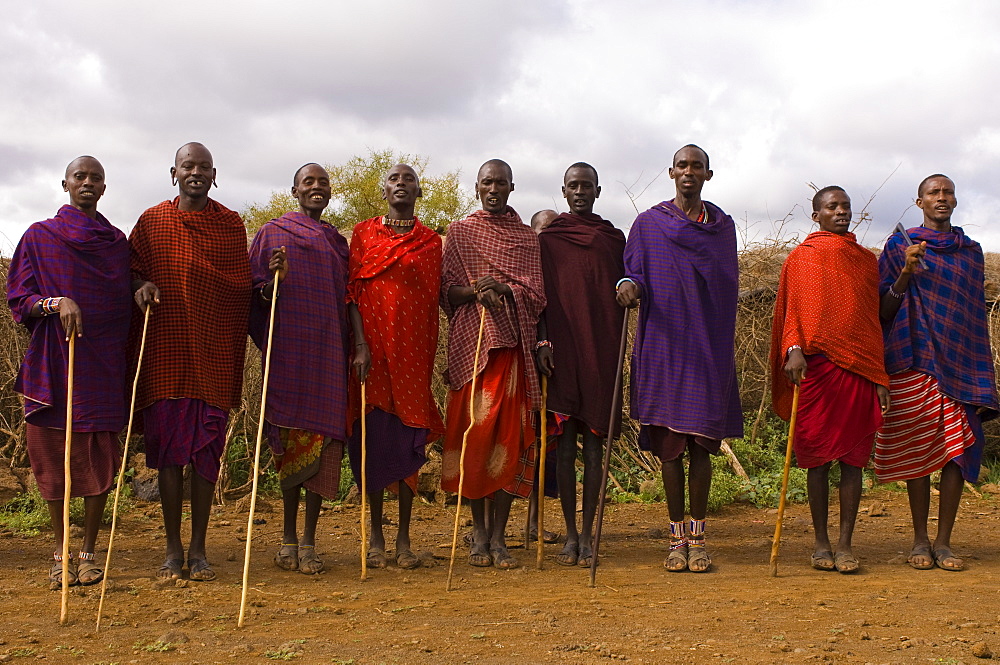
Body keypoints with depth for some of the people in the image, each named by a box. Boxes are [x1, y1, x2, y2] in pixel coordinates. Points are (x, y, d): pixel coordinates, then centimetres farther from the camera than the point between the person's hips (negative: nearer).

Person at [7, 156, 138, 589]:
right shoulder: (38, 236, 6)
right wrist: (57, 302, -17)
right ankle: (60, 553, 12)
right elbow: (18, 302, 0)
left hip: (104, 363, 2)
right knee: (55, 457, 1)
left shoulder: (117, 242, 13)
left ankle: (88, 551, 8)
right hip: (53, 363, -1)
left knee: (100, 457, -2)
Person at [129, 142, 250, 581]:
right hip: (164, 352, 0)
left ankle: (199, 549, 10)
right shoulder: (152, 221, 7)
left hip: (214, 354, 0)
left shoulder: (231, 225, 9)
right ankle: (173, 549, 12)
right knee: (166, 448, 2)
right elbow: (131, 271, 13)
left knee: (207, 450, 1)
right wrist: (140, 288, -6)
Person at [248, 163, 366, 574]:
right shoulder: (273, 234, 7)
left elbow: (348, 300, 15)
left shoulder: (338, 242, 18)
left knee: (321, 442, -2)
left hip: (328, 355, 3)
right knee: (292, 444, -1)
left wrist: (360, 345, 3)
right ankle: (289, 537, 10)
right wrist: (275, 279, -17)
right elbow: (257, 297, 3)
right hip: (288, 353, -3)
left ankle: (308, 542, 3)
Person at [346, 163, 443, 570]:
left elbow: (432, 300, 11)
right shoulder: (363, 233, 10)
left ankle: (404, 536, 6)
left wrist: (434, 356, 3)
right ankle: (376, 535, 8)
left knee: (409, 434, -1)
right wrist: (358, 346, -9)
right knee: (374, 434, 0)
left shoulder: (430, 242, 12)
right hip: (372, 342, 0)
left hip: (413, 347, 1)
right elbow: (352, 292, 3)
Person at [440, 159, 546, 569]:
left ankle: (499, 536, 1)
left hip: (512, 343, 1)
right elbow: (446, 290, 5)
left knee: (510, 433, -4)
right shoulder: (459, 233, 12)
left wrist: (503, 289, -15)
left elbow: (537, 293, 4)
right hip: (470, 343, 0)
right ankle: (478, 530, 8)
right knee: (472, 429, -4)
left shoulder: (527, 238, 13)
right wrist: (476, 290, -15)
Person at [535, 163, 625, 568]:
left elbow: (620, 296, 13)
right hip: (561, 350, -1)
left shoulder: (614, 238, 12)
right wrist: (542, 341, -7)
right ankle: (570, 534, 6)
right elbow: (538, 294, 4)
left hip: (601, 351, 1)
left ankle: (588, 535, 4)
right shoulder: (547, 238, 9)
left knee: (594, 443, 1)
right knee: (565, 443, 0)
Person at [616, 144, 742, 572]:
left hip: (708, 348, 1)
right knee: (669, 443, 0)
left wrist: (721, 344, 10)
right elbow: (632, 271, 1)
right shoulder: (648, 224, 7)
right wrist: (629, 285, -23)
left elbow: (729, 287, 16)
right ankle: (677, 537, 8)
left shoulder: (723, 226, 13)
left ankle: (698, 536, 6)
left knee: (702, 442, -1)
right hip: (663, 345, -1)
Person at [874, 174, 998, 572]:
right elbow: (884, 312, 3)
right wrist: (905, 274, -15)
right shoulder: (899, 247, 7)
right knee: (916, 450, -2)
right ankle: (920, 540, 7)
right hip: (914, 363, -2)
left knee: (957, 450, -5)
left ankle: (943, 542, 0)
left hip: (960, 362, 2)